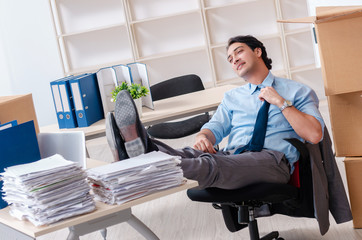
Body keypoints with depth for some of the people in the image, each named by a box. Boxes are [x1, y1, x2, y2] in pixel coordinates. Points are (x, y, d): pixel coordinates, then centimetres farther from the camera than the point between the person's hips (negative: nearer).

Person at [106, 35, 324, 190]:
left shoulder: (297, 92, 15)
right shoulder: (232, 97, 31)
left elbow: (314, 135, 0)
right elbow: (215, 128, 16)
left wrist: (280, 102, -3)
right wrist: (203, 137, -8)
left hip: (272, 159, -5)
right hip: (231, 156, 5)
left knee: (212, 165, -35)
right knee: (194, 155, -29)